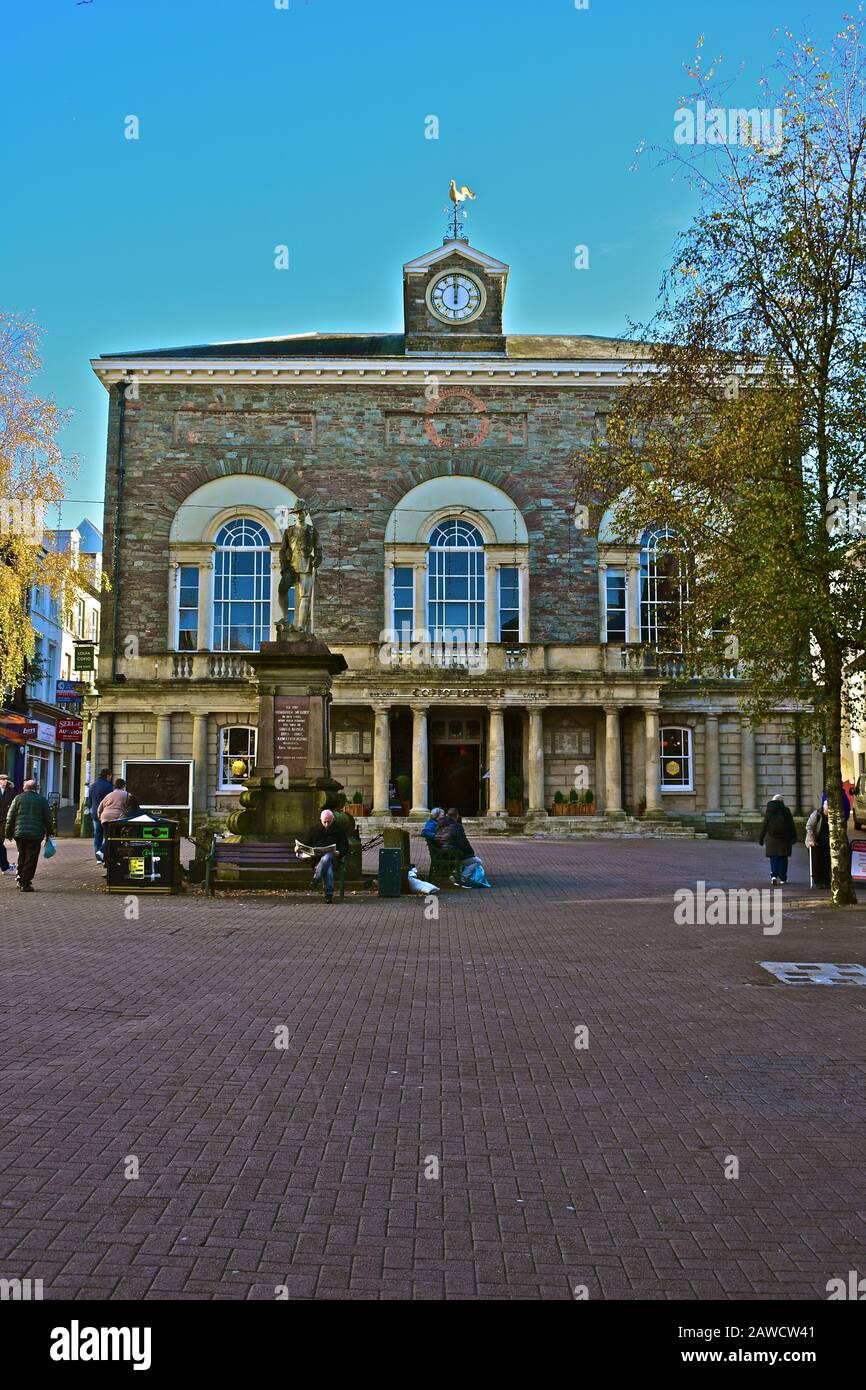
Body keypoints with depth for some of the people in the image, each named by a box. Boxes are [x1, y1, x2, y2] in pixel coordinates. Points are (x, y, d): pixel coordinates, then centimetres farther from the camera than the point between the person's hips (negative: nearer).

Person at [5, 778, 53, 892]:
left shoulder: (18, 798, 4)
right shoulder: (42, 800, 3)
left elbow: (10, 817, 3)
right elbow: (48, 818, 5)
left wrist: (9, 833, 11)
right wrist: (48, 833, 15)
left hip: (19, 833, 2)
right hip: (35, 835, -2)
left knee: (22, 857, 19)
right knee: (31, 859, 2)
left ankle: (21, 880, 24)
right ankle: (25, 884, -2)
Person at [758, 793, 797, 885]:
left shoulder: (768, 811, 0)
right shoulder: (786, 811, -3)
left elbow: (764, 826, 1)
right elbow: (791, 825, -1)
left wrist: (761, 839, 7)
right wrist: (793, 838, 6)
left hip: (771, 839, 1)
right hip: (784, 839, 0)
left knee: (773, 858, 6)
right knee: (783, 859, 8)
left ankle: (774, 876, -12)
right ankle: (782, 878, 10)